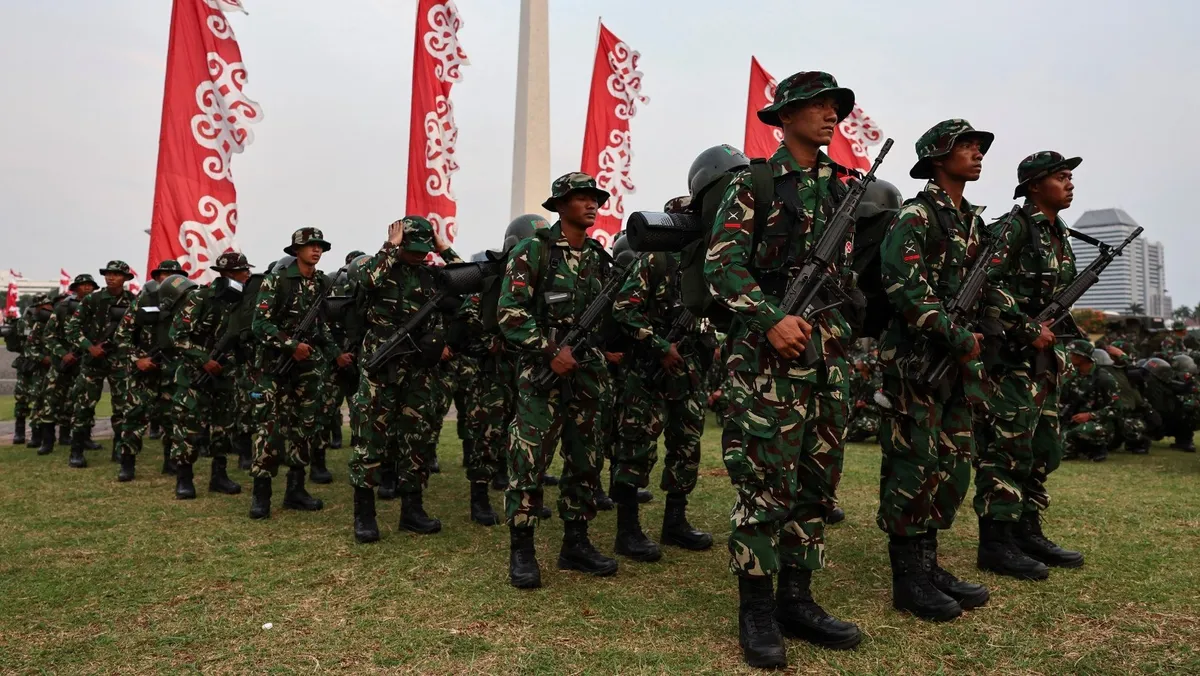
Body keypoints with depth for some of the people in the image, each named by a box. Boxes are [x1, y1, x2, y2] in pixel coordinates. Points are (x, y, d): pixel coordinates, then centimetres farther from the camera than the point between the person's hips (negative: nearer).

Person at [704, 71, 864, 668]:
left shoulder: (843, 186, 17)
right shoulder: (754, 183, -1)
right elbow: (721, 264, -10)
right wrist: (772, 318, -21)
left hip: (828, 354, 7)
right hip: (767, 355, -6)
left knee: (816, 482, 10)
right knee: (765, 483, -5)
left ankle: (797, 599, 22)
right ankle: (756, 611, 8)